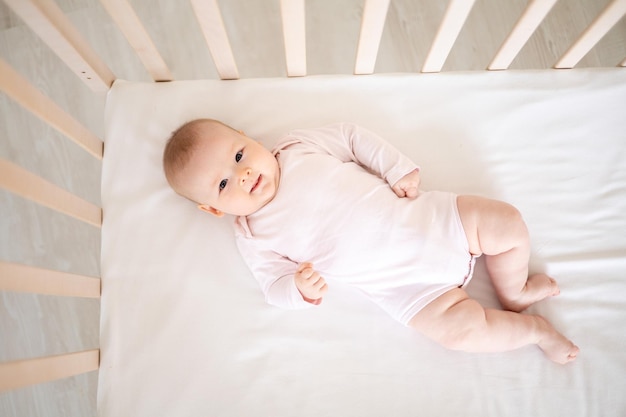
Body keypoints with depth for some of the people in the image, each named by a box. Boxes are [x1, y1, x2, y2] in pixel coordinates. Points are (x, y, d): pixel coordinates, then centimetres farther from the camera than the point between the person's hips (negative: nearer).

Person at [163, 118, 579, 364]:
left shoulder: (300, 145, -2)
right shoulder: (254, 238, -4)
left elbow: (354, 137, 4)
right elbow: (276, 286, 0)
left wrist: (400, 169, -6)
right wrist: (301, 289, -24)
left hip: (426, 216, 3)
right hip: (403, 283, -2)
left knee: (509, 222, 0)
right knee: (459, 328, -17)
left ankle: (515, 292, 28)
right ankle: (534, 329, 15)